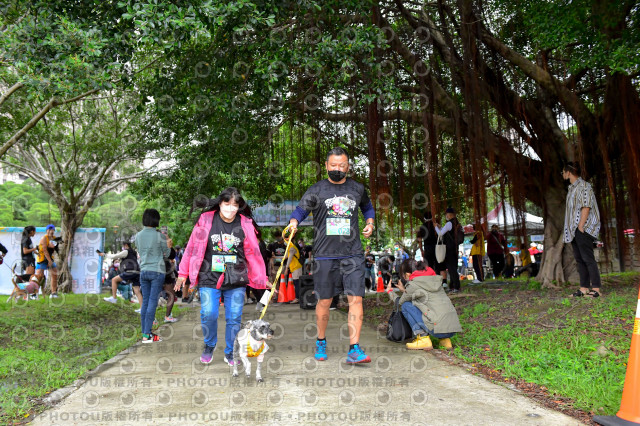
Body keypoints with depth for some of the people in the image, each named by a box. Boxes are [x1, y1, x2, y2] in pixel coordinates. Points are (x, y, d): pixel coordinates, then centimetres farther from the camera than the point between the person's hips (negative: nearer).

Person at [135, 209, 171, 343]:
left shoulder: (138, 236, 5)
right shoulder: (160, 236, -11)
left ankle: (145, 333, 13)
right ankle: (147, 334, -3)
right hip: (157, 271, -5)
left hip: (143, 271, 5)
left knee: (145, 302, 10)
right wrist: (167, 243, 16)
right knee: (152, 302, -3)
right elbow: (167, 253, 0)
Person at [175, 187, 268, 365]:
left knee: (234, 317, 3)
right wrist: (183, 274, 8)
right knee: (208, 314, -6)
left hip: (236, 280, 1)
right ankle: (209, 347, 23)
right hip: (209, 278, -1)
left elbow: (253, 253, 7)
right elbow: (192, 247, 5)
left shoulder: (245, 224, 2)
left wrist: (262, 279, 8)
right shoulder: (206, 220, 0)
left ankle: (230, 353, 23)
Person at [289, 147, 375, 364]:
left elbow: (367, 207, 29)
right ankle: (321, 342, 28)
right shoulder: (316, 190, 4)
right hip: (325, 255, -1)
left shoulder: (357, 189, 12)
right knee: (324, 301, 6)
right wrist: (293, 222, -23)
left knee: (355, 299, -6)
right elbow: (300, 210, -1)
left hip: (353, 255, 2)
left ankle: (354, 349, -2)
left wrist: (369, 223, 11)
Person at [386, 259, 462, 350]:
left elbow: (400, 303, 14)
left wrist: (390, 291, 31)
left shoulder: (413, 285, -2)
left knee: (406, 305, 4)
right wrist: (404, 290, 36)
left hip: (438, 329, -7)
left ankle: (423, 338, -1)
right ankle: (445, 339, 17)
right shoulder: (434, 279, 19)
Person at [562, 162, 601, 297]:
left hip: (584, 228, -9)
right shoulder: (572, 188, 19)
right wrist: (573, 230, 15)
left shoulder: (583, 186, -8)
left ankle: (596, 288, -8)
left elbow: (586, 207, -15)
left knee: (587, 258, -10)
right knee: (579, 258, 7)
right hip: (574, 229, 9)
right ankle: (584, 288, 10)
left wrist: (581, 226, -19)